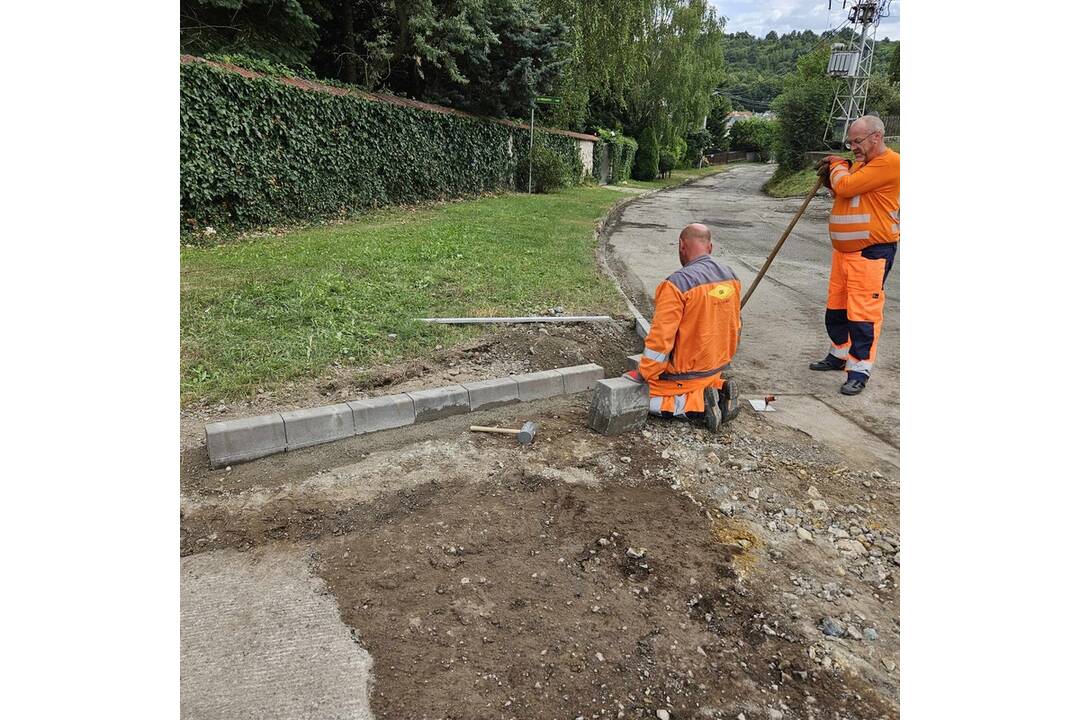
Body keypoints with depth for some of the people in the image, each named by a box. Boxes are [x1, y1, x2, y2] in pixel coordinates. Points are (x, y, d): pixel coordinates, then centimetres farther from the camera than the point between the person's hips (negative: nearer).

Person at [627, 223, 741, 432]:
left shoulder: (678, 283, -24)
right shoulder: (731, 277, 1)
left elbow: (661, 336, -24)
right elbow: (734, 328, 12)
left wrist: (644, 374, -13)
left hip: (685, 373, -8)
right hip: (716, 367, 8)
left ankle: (698, 403, -10)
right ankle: (719, 391, 7)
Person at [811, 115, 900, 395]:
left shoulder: (889, 162, -13)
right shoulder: (860, 162, 17)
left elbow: (846, 187, -21)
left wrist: (838, 166, -1)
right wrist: (831, 177, 8)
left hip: (871, 252, -9)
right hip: (844, 249, 9)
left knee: (863, 312, -7)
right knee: (836, 307, 16)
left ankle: (860, 369, -1)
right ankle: (840, 354, 31)